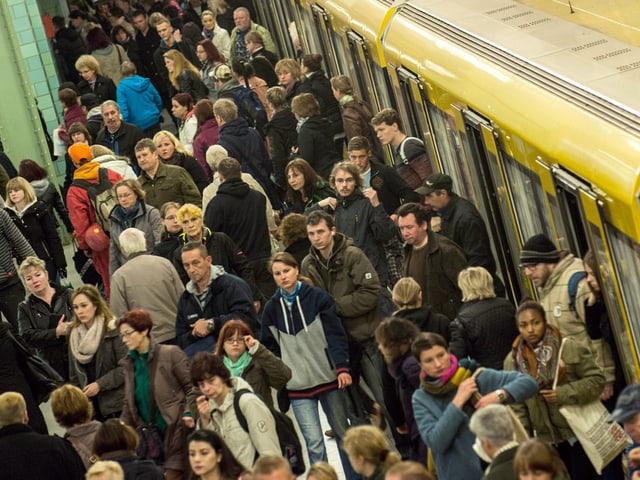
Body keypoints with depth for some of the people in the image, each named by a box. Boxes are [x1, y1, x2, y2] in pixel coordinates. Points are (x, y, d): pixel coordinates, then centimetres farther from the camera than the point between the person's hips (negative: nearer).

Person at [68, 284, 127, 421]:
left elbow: (125, 367, -12)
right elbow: (74, 375, 17)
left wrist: (100, 384, -15)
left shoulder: (113, 330, -9)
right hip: (91, 404, 5)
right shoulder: (74, 334, 10)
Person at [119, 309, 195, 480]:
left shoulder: (171, 354, -6)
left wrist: (188, 413, -19)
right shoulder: (129, 362, 11)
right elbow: (129, 403, 17)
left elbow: (191, 387, -4)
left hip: (174, 432, -5)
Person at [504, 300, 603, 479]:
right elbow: (516, 408, 1)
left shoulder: (570, 348, -9)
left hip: (580, 432, -3)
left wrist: (564, 394, -18)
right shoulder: (512, 361, 1)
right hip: (547, 440, 3)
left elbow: (596, 379, -8)